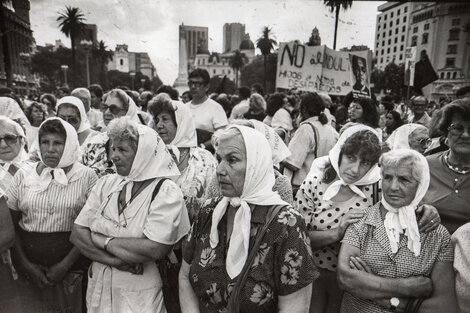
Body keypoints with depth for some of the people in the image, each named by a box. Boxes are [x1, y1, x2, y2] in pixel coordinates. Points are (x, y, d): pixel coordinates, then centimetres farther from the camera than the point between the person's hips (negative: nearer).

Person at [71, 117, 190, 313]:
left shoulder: (167, 192, -15)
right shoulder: (107, 183, 2)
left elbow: (156, 249, -26)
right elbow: (77, 234, -3)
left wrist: (103, 240, -15)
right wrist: (113, 260, -17)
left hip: (139, 297, -5)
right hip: (98, 288, 5)